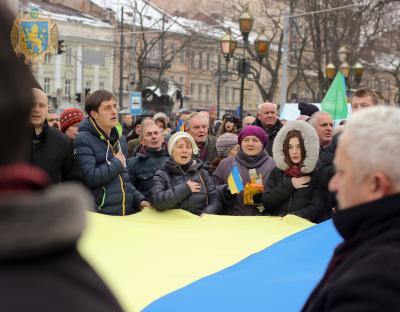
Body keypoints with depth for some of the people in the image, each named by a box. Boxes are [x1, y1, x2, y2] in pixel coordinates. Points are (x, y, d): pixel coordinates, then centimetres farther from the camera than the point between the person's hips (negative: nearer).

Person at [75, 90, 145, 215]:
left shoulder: (120, 139, 15)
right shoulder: (83, 140, -9)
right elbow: (90, 177, -21)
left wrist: (138, 200, 9)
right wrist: (116, 163, -9)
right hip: (100, 215, -7)